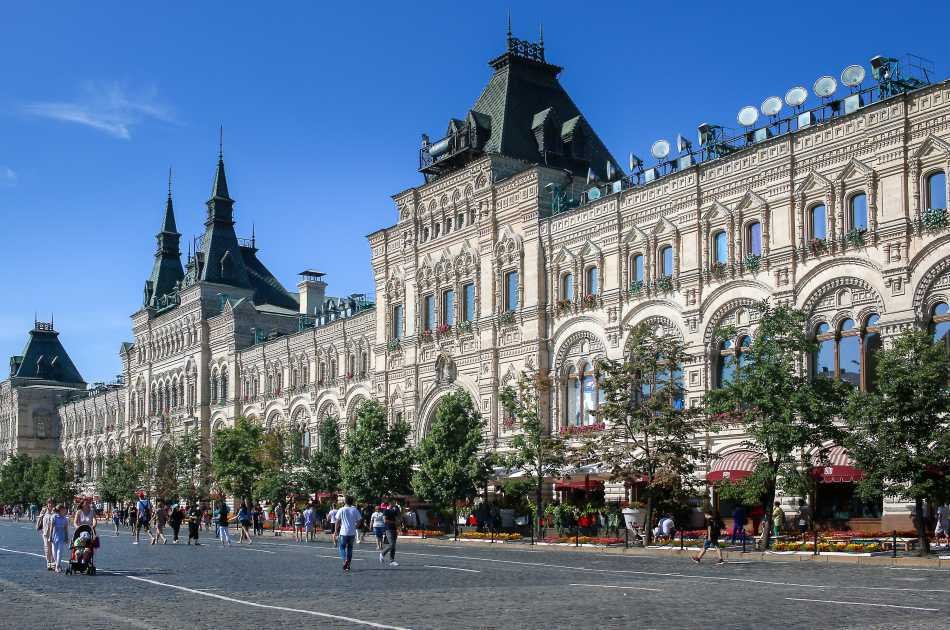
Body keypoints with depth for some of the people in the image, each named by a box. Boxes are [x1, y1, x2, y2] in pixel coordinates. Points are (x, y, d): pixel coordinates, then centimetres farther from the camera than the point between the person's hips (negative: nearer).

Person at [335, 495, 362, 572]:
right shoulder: (355, 510, 2)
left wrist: (336, 531, 8)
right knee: (350, 548, 14)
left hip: (343, 532, -3)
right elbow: (358, 522, 4)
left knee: (342, 547, 9)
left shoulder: (341, 510, -4)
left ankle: (344, 560, -15)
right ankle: (348, 565, 15)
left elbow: (337, 522, -1)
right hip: (352, 533, 3)